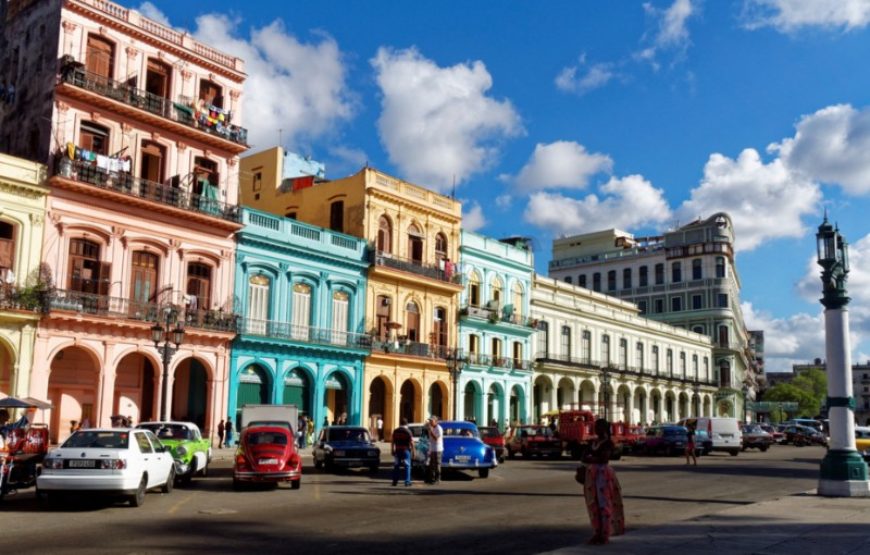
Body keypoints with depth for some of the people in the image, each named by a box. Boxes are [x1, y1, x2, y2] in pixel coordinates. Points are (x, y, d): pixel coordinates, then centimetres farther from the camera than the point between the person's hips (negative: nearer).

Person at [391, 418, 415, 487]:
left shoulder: (395, 431, 5)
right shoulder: (408, 431, -8)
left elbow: (393, 442, 8)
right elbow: (411, 442, -10)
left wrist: (392, 450, 15)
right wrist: (413, 451, -5)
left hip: (397, 450, 4)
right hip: (406, 450, -4)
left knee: (396, 466, 12)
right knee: (407, 466, 3)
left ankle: (395, 481, 12)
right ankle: (407, 481, 0)